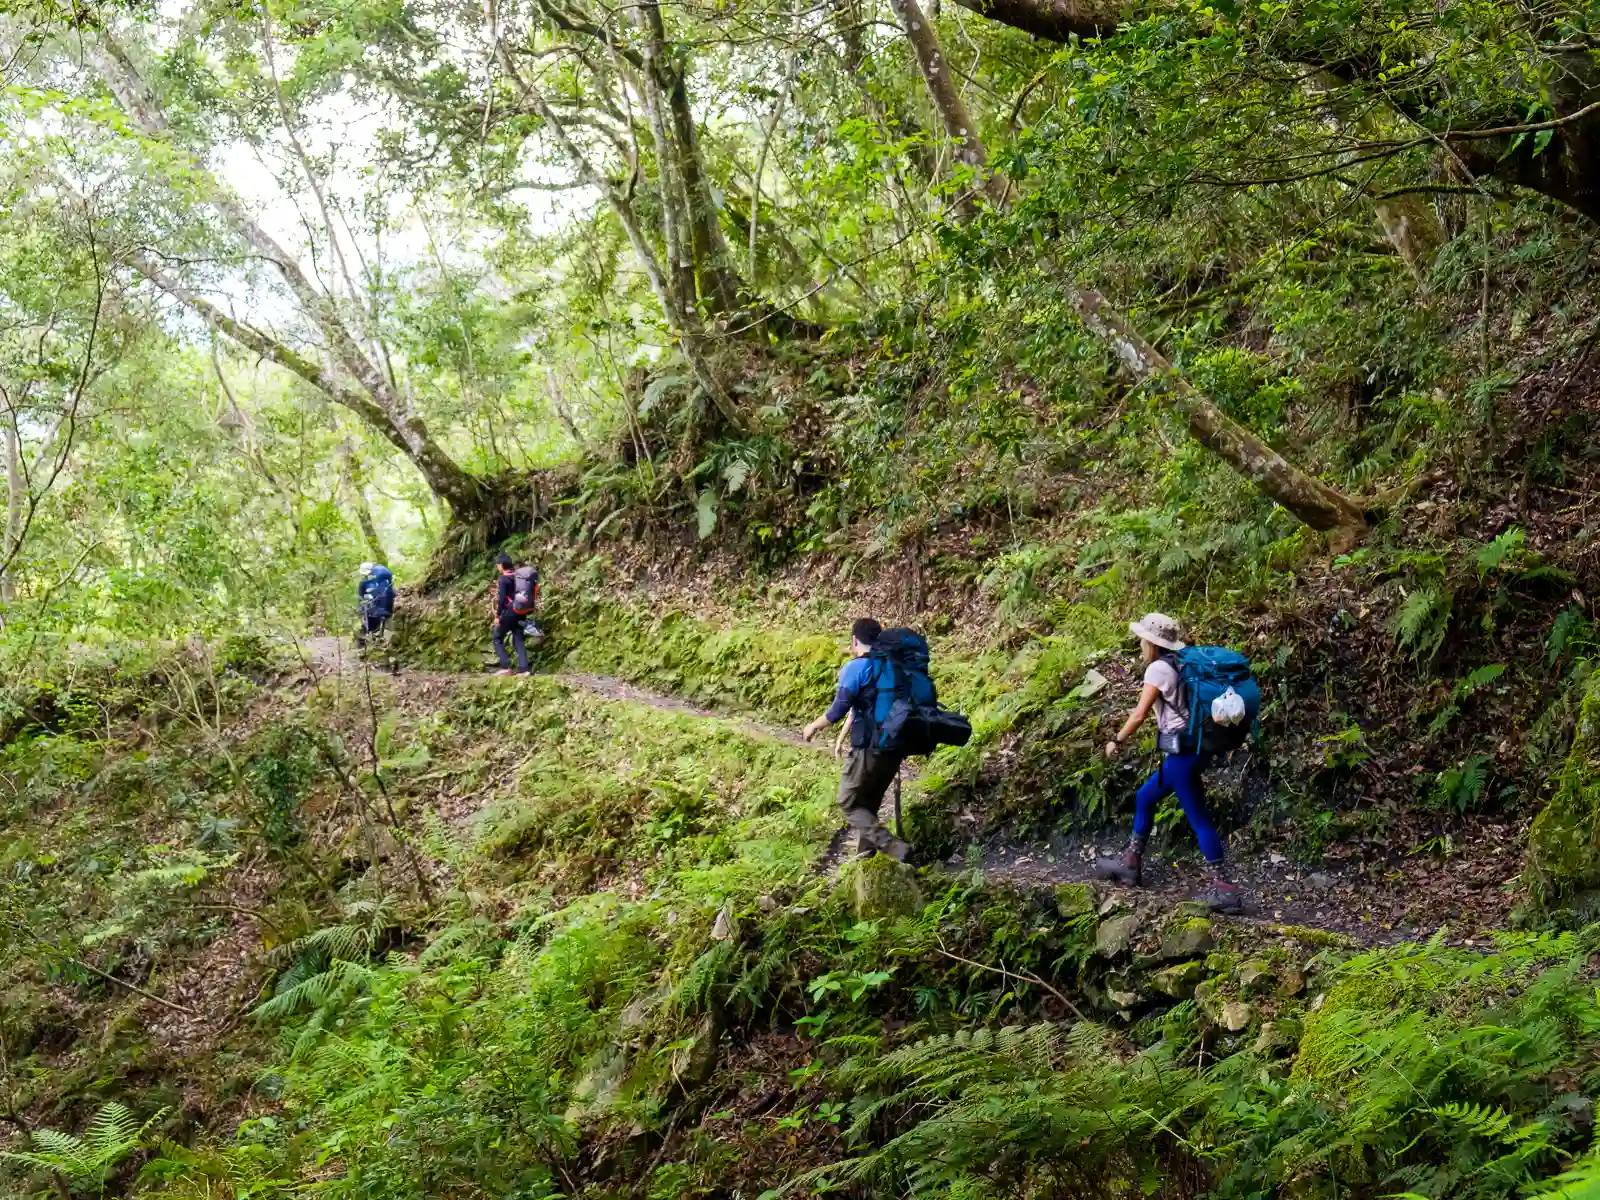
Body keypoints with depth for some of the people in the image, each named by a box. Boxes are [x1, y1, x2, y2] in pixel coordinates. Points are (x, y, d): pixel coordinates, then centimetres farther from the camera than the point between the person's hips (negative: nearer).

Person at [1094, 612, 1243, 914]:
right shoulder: (1179, 665, 12)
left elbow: (1139, 714, -13)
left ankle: (1222, 886, -7)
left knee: (1197, 816, -7)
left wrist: (1116, 741, -1)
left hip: (1181, 751, -10)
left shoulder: (1158, 668, -12)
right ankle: (1131, 863, 30)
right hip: (1190, 747, 10)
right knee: (1144, 797, 21)